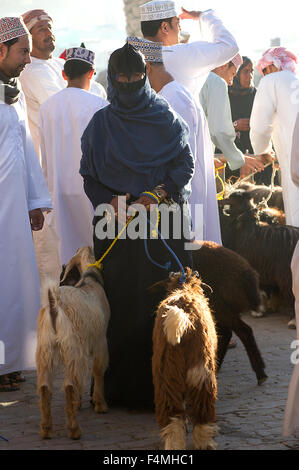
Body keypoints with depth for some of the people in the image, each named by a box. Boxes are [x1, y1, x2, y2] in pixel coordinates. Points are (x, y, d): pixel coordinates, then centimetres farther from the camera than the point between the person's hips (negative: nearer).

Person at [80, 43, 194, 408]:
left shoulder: (165, 118, 7)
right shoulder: (101, 124, 10)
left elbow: (186, 165, 3)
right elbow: (89, 176, 8)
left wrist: (157, 193, -12)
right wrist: (111, 202, -11)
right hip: (117, 223, 1)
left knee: (161, 299, -6)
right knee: (121, 301, -3)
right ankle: (121, 384, 2)